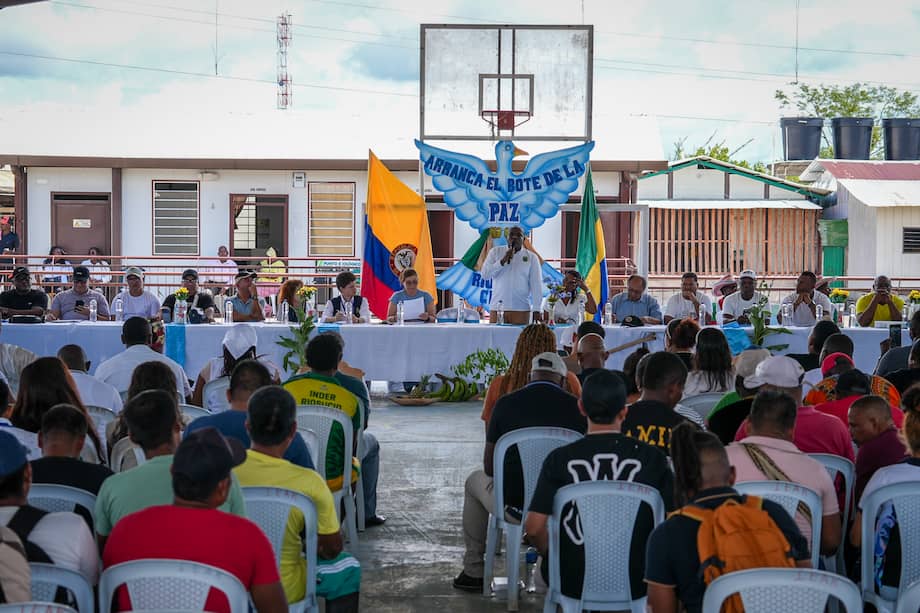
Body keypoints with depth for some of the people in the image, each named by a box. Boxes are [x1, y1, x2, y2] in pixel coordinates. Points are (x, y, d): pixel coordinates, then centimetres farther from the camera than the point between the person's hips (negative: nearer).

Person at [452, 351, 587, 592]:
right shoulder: (577, 407, -3)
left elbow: (489, 468, 2)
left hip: (513, 506, -1)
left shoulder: (506, 403, -4)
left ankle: (473, 571, 37)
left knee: (475, 481, 33)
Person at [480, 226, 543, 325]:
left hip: (521, 309, -1)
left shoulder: (531, 257, 5)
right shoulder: (495, 252, 8)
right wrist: (503, 260, -12)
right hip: (497, 308, 1)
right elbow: (484, 274, -2)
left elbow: (536, 285, 1)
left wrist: (536, 310, -6)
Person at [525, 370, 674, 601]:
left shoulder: (559, 459, -9)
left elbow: (534, 528, -12)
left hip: (574, 583, 0)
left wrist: (555, 556, 9)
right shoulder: (653, 458, -8)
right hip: (635, 584, 0)